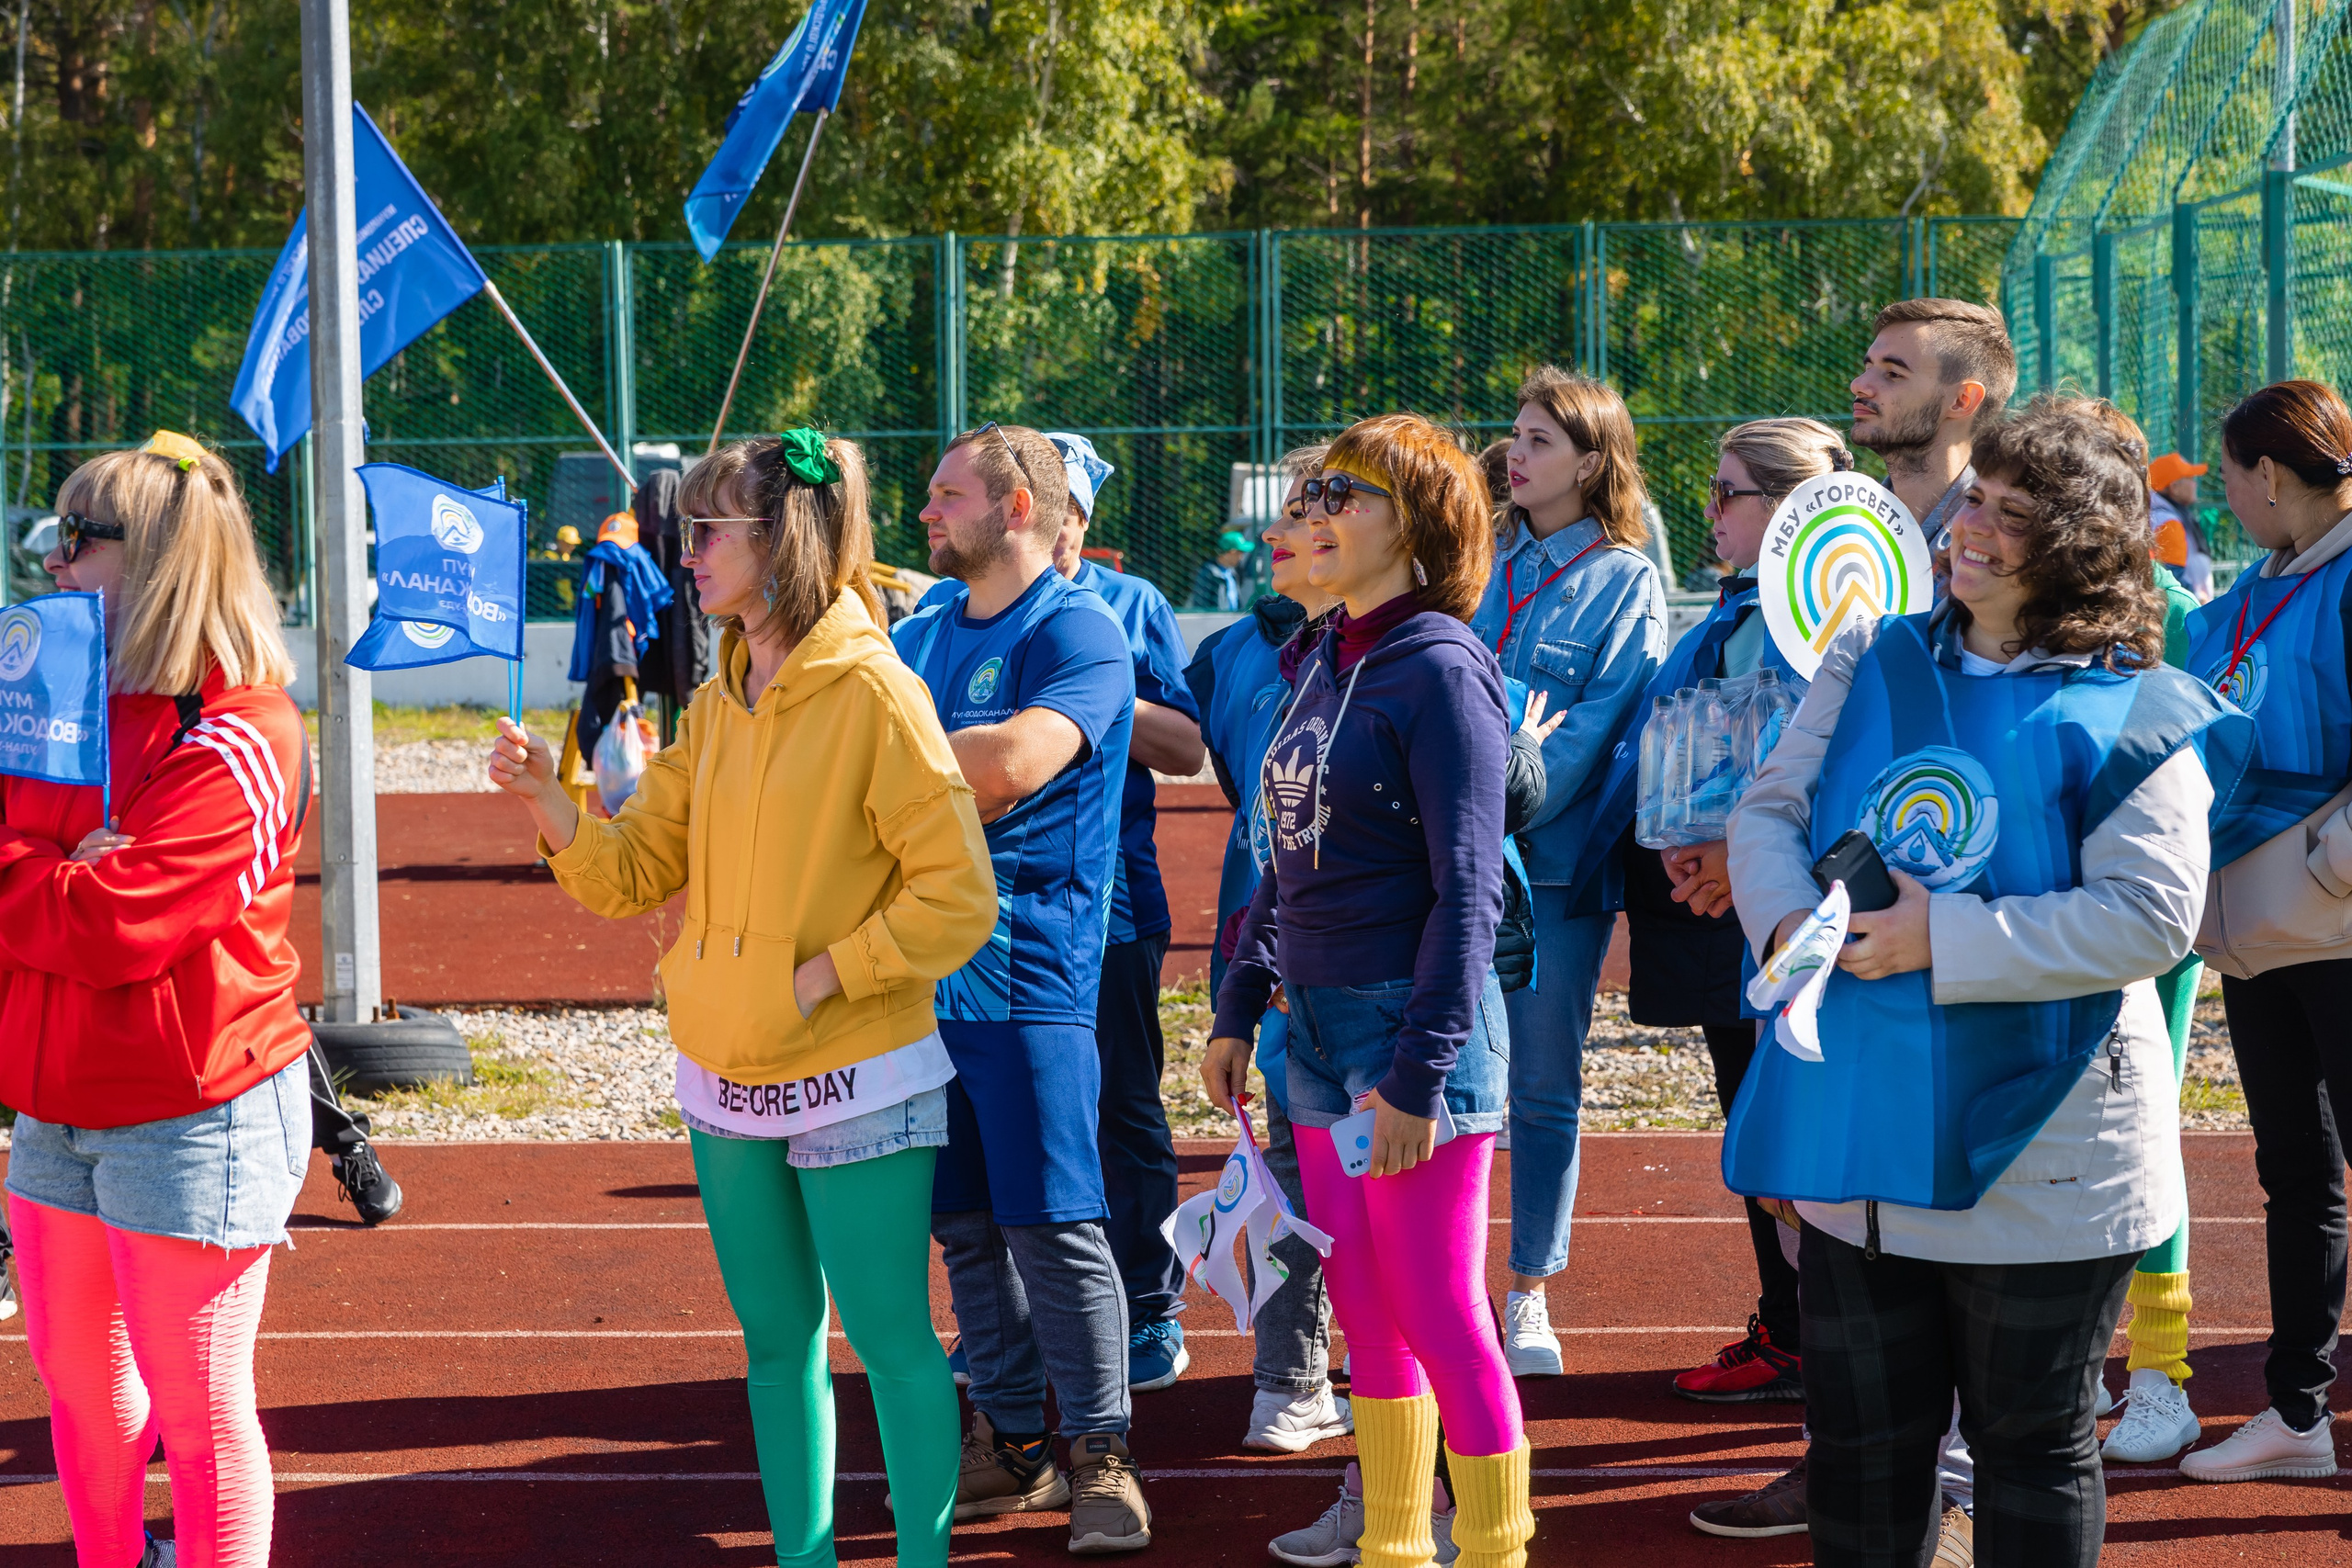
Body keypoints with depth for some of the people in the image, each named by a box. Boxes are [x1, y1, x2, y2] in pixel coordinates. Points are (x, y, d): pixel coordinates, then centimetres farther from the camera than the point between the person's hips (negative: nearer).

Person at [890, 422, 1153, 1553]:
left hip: (1028, 974, -7)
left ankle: (1099, 1458, 2)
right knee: (965, 1224, 10)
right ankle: (1009, 1443, 18)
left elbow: (1017, 761, -22)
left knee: (1051, 1224, -6)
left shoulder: (1077, 633, -7)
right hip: (923, 962, 7)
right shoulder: (919, 637, 18)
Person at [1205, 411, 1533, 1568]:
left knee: (1439, 1318, -4)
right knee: (1364, 1311, 14)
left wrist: (1417, 1073, -19)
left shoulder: (1439, 670, -12)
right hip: (1320, 1031, 8)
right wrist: (1238, 1012, 15)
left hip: (1414, 1027, -8)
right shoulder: (1325, 664, 12)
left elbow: (1467, 892, -16)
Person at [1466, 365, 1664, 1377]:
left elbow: (1599, 726, -10)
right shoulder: (1483, 563, 13)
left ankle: (1530, 1294, 14)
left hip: (1555, 857, -3)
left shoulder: (1624, 583, -1)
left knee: (1543, 1083, 4)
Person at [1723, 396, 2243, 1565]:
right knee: (1859, 1435, 14)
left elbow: (2149, 918, -17)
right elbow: (1768, 809, 10)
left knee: (2032, 1444, 10)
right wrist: (1789, 916, -12)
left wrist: (1946, 940, -22)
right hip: (1857, 1132, 5)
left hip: (2034, 1153, -4)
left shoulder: (2129, 717, -9)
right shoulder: (1873, 665, 7)